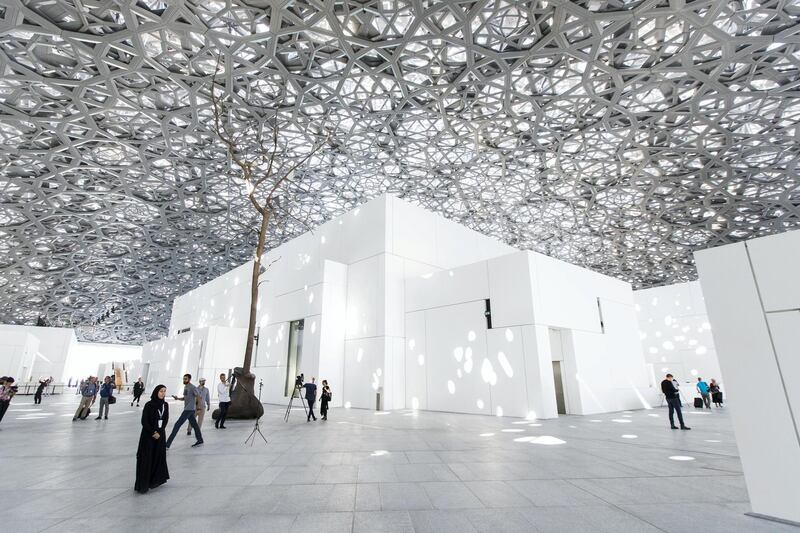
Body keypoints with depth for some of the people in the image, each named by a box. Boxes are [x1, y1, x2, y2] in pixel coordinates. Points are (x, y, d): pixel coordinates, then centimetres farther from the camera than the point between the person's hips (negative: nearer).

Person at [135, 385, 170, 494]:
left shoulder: (165, 405, 2)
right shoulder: (149, 405, -12)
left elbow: (165, 420, 2)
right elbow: (144, 421, -11)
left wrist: (159, 432, -10)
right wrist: (152, 433, -13)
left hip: (160, 435, 5)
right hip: (148, 435, -5)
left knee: (159, 457, 9)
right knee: (146, 459, -1)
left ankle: (155, 480, 24)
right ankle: (143, 485, 7)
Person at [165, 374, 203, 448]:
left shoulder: (193, 388, -15)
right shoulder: (185, 387, 13)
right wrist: (178, 398, 4)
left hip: (189, 409, -9)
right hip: (187, 409, 9)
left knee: (177, 424, -9)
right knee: (194, 425, 15)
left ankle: (167, 444, -5)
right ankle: (200, 440, 24)